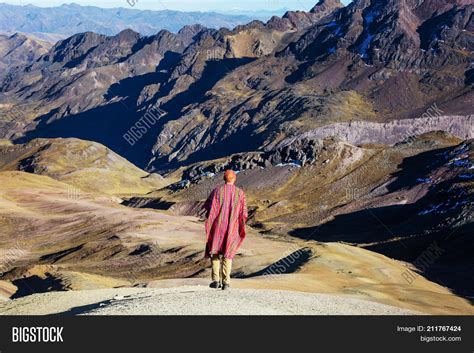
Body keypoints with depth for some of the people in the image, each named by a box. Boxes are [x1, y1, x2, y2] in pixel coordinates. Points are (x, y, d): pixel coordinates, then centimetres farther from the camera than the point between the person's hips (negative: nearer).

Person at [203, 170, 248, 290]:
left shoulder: (216, 191, -5)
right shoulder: (240, 193, -2)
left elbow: (209, 209, -9)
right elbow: (244, 214, -2)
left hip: (218, 227, -1)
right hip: (232, 229, 1)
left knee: (215, 253, 14)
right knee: (227, 254, 12)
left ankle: (216, 280, 4)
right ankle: (226, 282, 3)